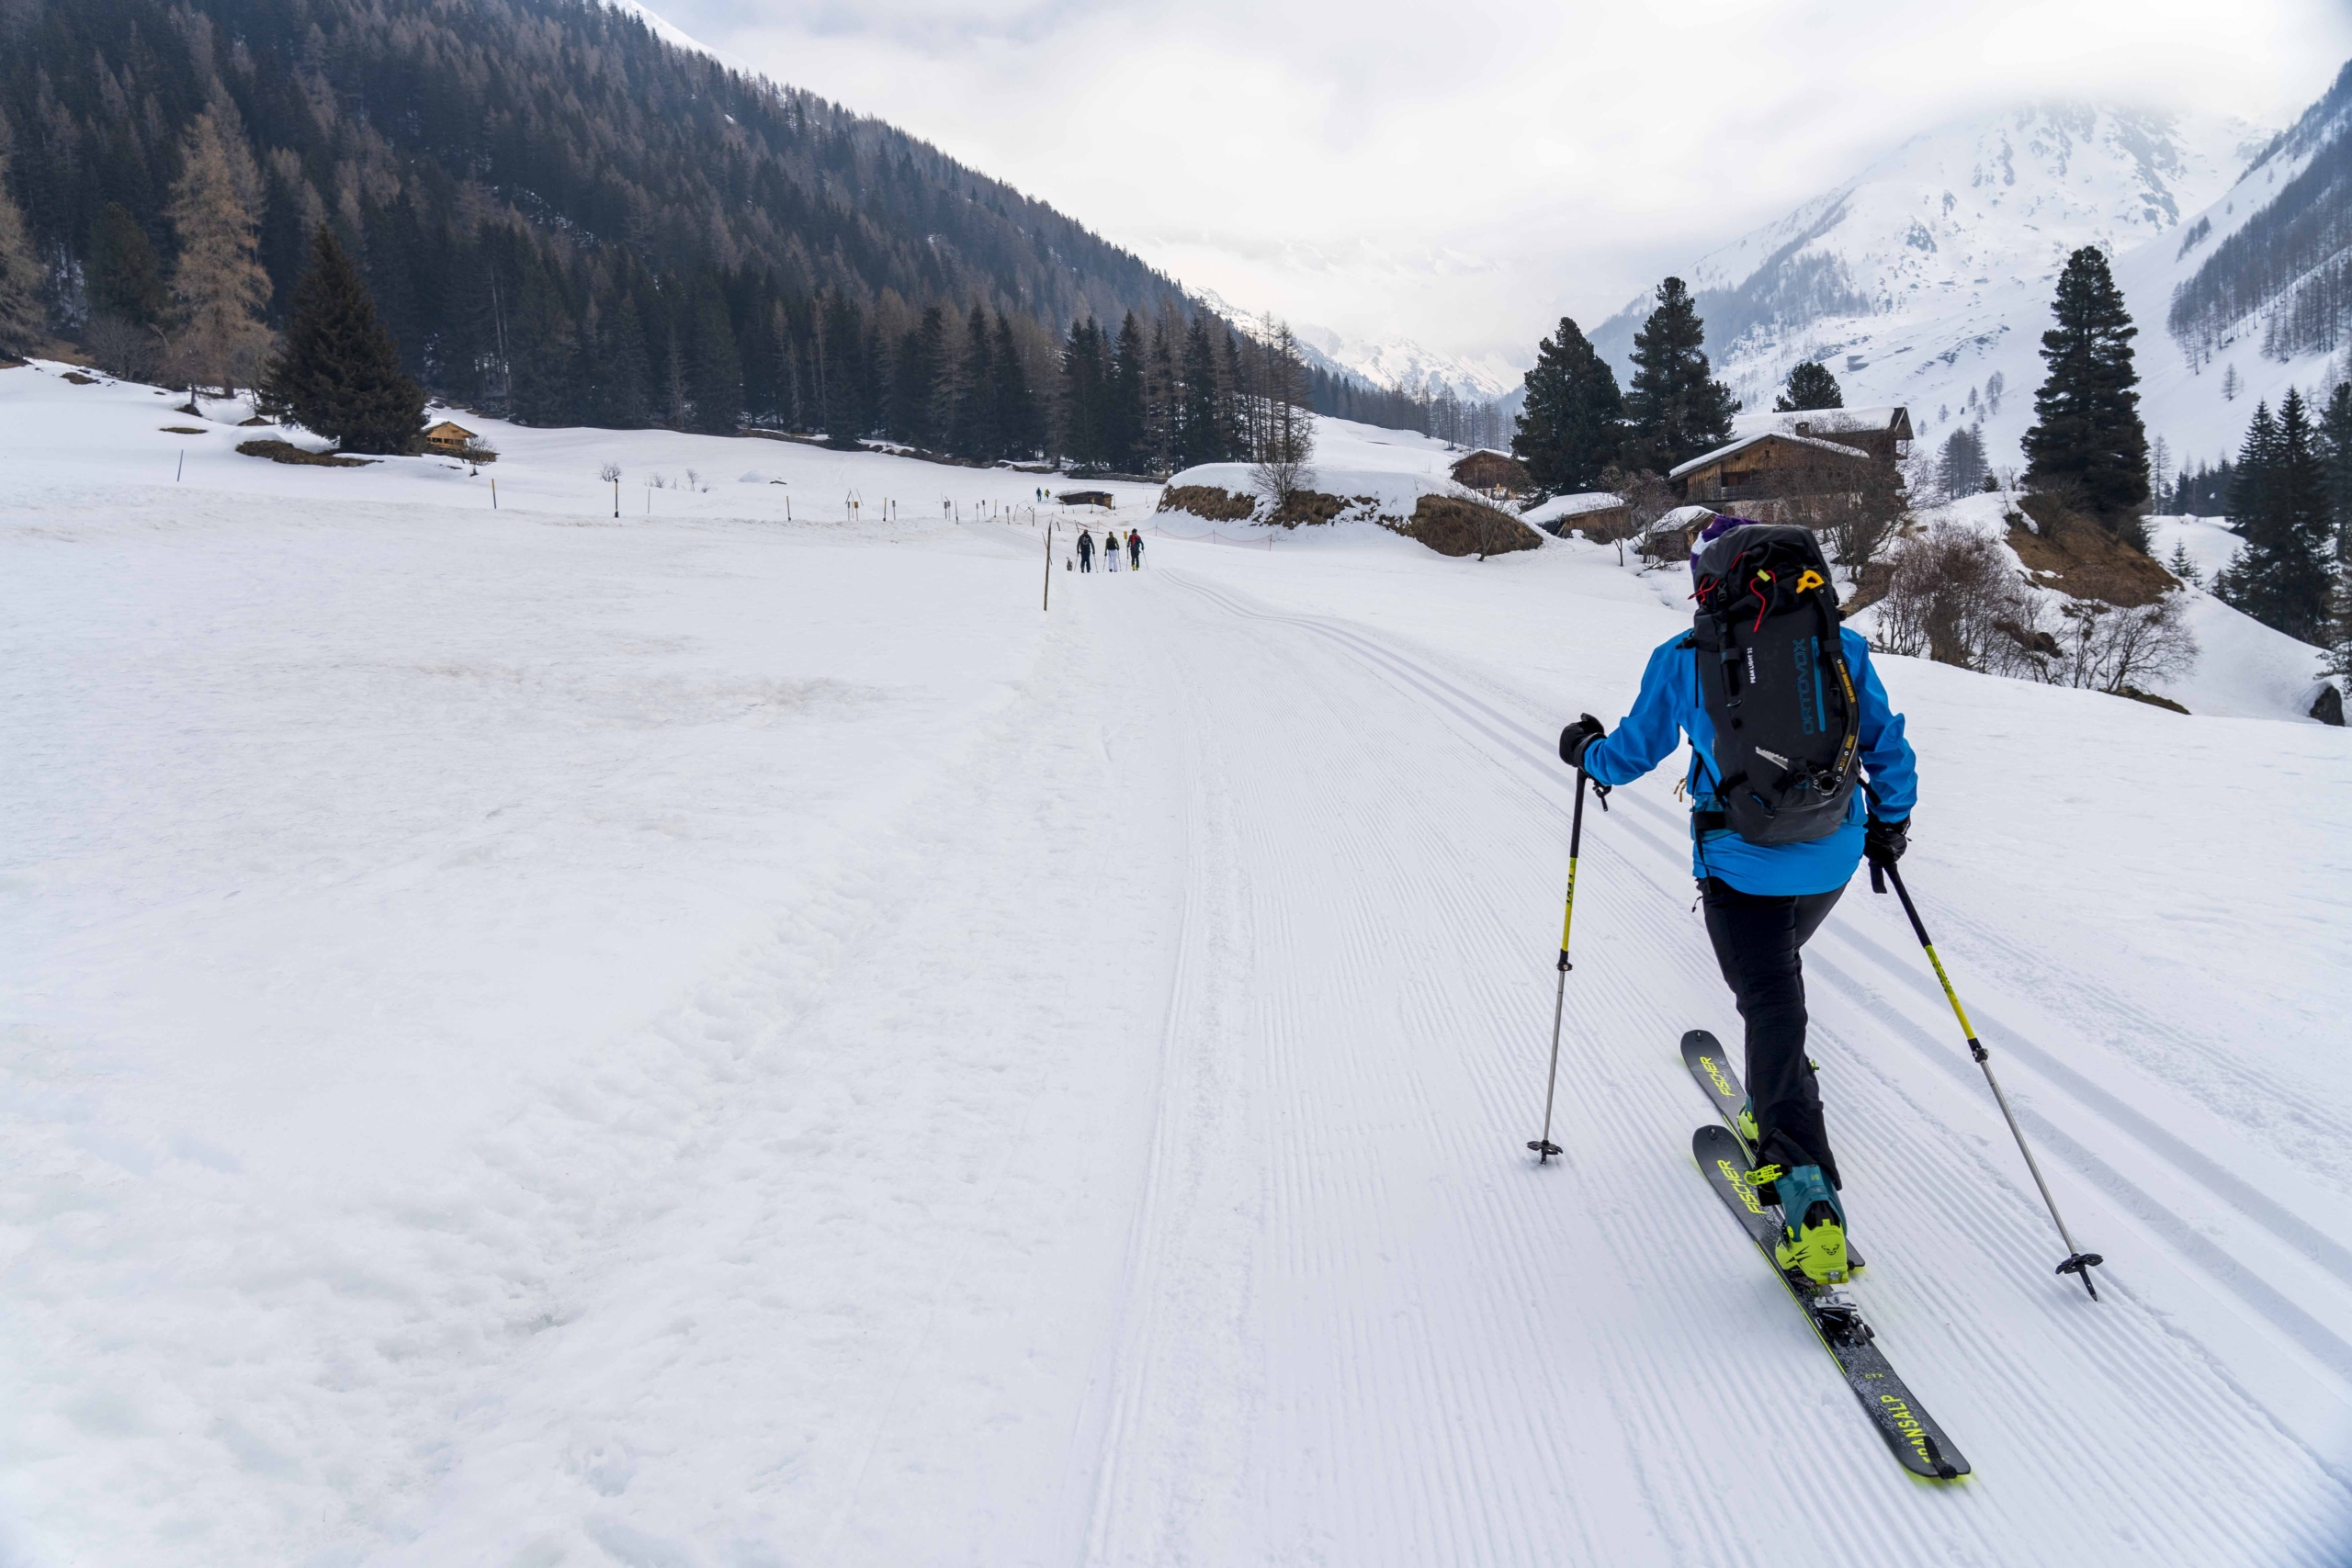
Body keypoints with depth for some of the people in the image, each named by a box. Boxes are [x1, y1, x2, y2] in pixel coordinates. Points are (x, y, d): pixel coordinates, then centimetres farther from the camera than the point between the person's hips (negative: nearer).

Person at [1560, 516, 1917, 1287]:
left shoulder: (1683, 660, -7)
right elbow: (1887, 744, 4)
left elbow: (1632, 754, 3)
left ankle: (1808, 1191, -17)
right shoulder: (1836, 644, -1)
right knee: (1776, 974, 29)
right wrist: (1890, 819, 21)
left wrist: (1585, 750, 24)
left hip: (1741, 863, -4)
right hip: (1832, 858, 4)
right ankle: (1777, 1108, 44)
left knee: (1771, 1005, -4)